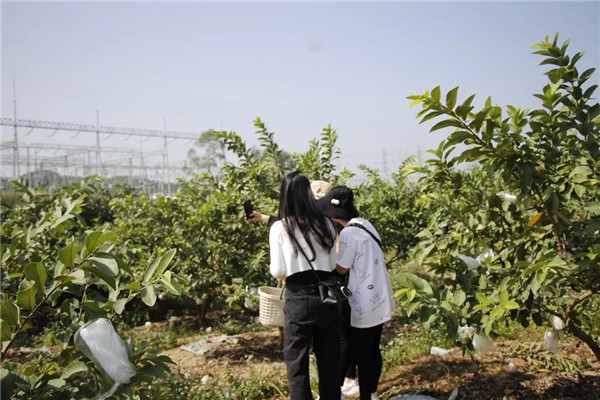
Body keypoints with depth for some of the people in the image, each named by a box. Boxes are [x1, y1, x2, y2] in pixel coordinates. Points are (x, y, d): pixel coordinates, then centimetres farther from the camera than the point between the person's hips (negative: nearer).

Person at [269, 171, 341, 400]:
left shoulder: (280, 228, -7)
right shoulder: (325, 224, 3)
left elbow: (278, 272, -9)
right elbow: (333, 265, 7)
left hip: (299, 299, -4)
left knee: (296, 362, 9)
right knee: (330, 359, 17)